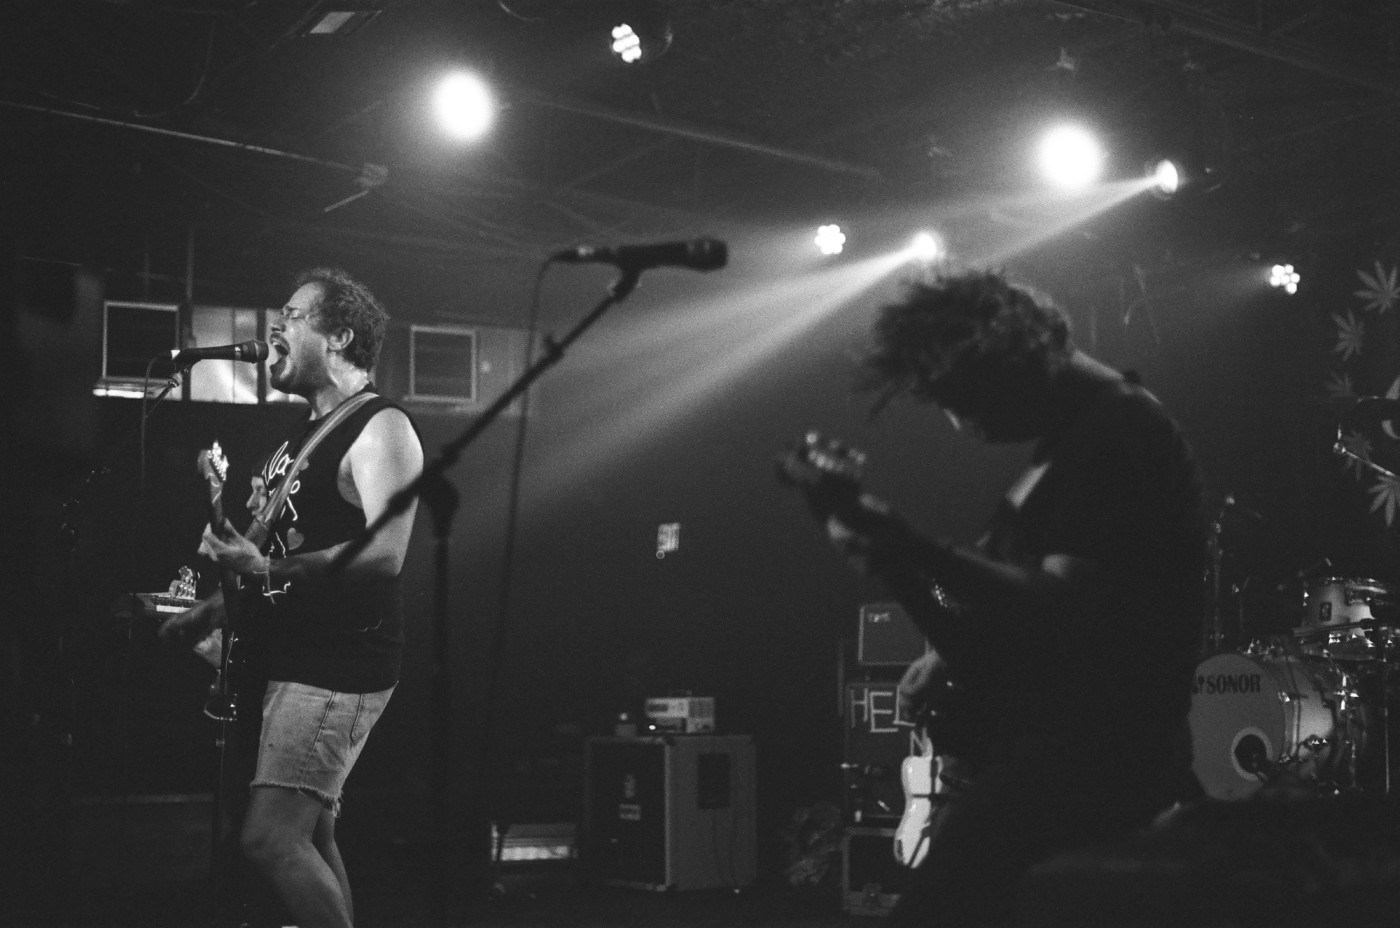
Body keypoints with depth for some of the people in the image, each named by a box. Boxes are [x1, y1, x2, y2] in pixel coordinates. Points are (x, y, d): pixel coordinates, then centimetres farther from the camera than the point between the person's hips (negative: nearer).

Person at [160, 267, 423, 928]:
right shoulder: (305, 433, 18)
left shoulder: (380, 428, -11)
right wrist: (212, 611, 16)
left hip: (341, 664, -10)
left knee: (270, 837, -16)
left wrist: (266, 570, -31)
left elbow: (384, 554, -24)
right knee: (310, 836, 12)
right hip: (291, 658, 10)